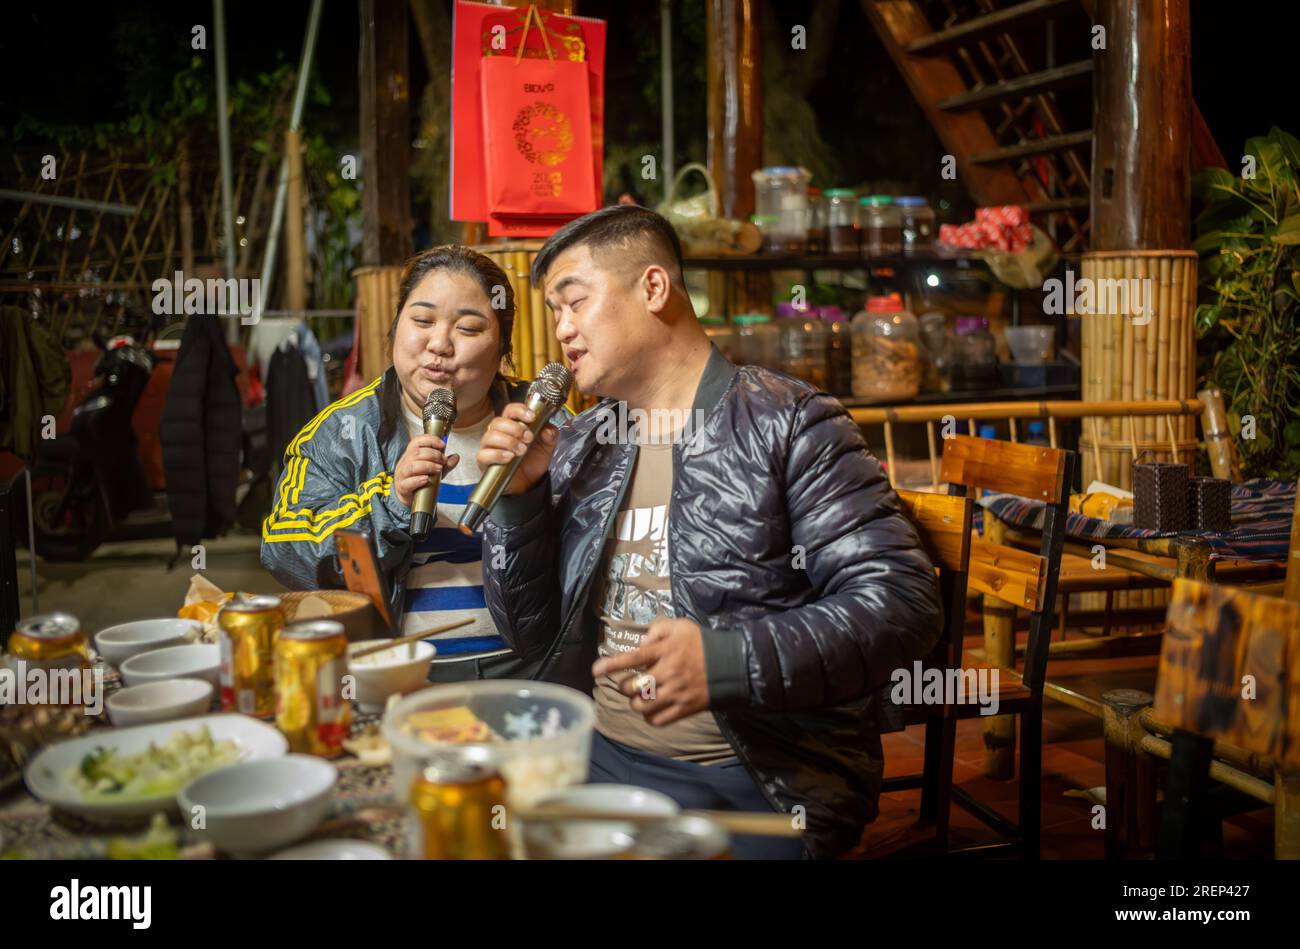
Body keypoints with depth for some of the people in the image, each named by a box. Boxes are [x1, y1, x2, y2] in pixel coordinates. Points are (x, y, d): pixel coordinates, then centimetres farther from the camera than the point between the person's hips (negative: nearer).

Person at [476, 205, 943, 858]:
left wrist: (727, 659, -26)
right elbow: (533, 637, 13)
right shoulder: (577, 449, 11)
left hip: (757, 781, -4)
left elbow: (902, 603, -13)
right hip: (597, 756, 5)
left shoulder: (788, 424, -6)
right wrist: (518, 496, -1)